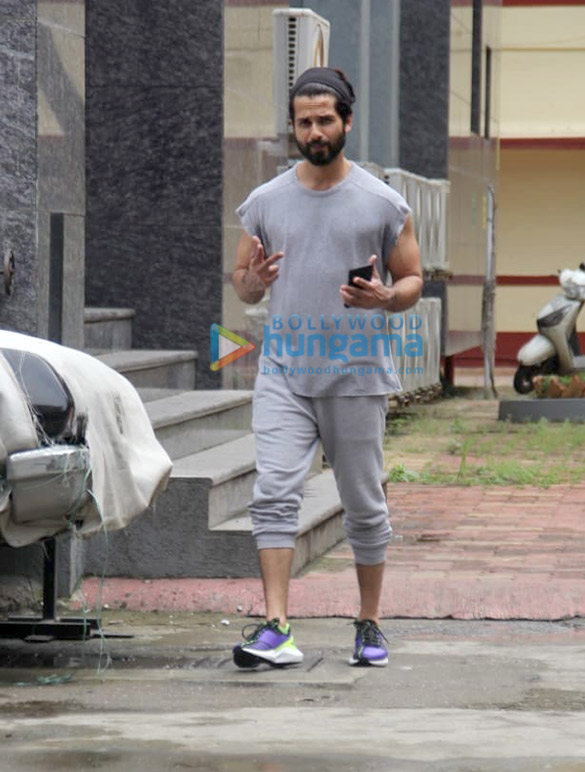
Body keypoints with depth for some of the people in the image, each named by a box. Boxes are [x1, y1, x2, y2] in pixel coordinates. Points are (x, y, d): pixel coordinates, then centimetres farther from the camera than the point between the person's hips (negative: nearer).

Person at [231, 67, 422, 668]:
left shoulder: (383, 204, 2)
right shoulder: (265, 201, 8)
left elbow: (413, 281, 7)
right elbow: (242, 283, 15)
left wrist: (385, 297, -16)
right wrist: (253, 281, -10)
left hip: (357, 375, -1)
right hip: (284, 374, 1)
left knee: (364, 506, 8)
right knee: (273, 494, -14)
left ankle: (369, 625, 23)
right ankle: (276, 629, -18)